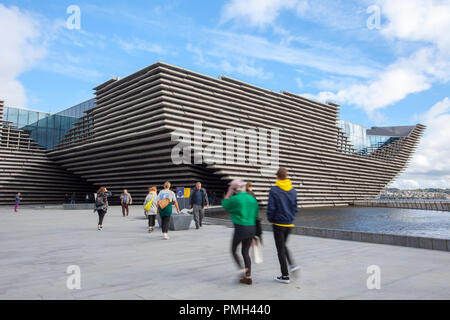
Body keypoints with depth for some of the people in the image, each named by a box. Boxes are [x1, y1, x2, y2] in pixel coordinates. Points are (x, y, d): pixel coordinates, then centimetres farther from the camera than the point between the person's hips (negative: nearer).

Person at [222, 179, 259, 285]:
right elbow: (256, 215, 12)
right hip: (252, 228, 6)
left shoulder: (235, 199, -11)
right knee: (245, 252, 15)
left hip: (240, 228, -6)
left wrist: (229, 192, 11)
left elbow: (224, 204, 7)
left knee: (233, 250, 14)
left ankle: (241, 269, -2)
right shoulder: (252, 198, 8)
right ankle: (248, 277, 17)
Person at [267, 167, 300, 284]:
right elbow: (295, 207, 7)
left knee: (280, 249, 4)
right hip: (289, 223, 5)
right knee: (283, 245, 25)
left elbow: (271, 208, -13)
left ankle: (285, 276, 8)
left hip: (278, 223, -5)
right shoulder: (293, 190, 3)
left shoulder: (274, 190, -13)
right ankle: (292, 264, 9)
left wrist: (270, 219, 2)